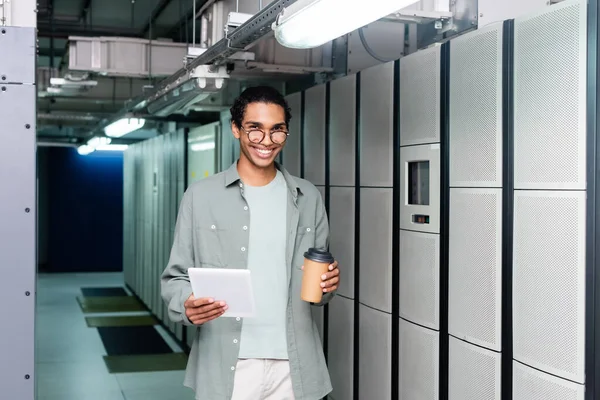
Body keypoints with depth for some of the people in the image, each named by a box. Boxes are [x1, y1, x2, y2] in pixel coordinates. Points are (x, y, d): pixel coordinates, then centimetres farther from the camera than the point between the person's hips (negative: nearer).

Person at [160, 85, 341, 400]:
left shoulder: (308, 197, 6)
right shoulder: (201, 196, -1)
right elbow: (175, 278, 0)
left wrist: (327, 285, -9)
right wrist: (187, 304, -21)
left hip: (294, 367, 2)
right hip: (226, 367, -2)